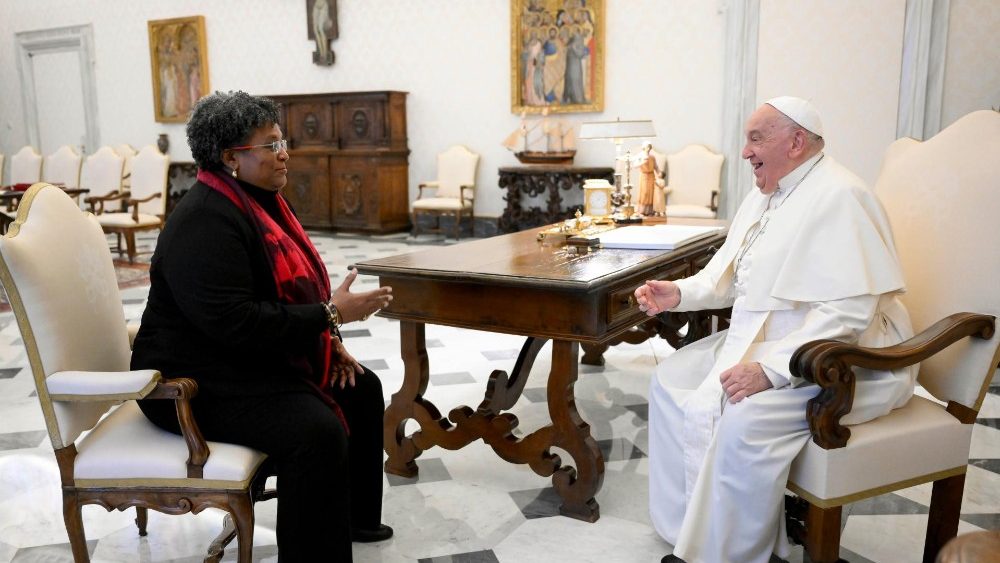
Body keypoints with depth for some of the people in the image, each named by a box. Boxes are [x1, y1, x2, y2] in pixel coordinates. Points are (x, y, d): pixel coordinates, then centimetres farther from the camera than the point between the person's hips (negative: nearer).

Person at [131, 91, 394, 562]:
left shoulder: (258, 200, 8)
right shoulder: (205, 222, -23)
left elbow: (289, 292, 17)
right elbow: (234, 322, -32)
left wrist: (328, 337, 2)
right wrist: (330, 316, -25)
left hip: (260, 358, 11)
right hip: (198, 379, -10)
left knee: (362, 389, 11)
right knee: (318, 432, -29)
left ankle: (354, 515, 26)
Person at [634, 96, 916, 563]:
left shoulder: (838, 197, -18)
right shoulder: (766, 195, 11)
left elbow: (847, 311, -27)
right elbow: (730, 278, 15)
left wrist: (770, 369, -31)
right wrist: (679, 293, -3)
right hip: (759, 340, 10)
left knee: (743, 419, -31)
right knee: (670, 380, 2)